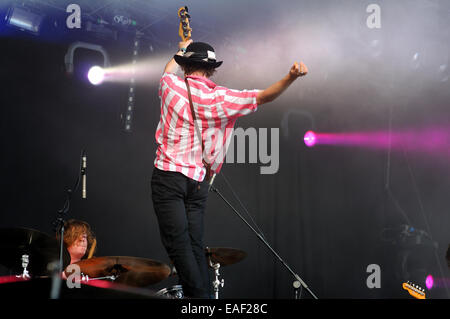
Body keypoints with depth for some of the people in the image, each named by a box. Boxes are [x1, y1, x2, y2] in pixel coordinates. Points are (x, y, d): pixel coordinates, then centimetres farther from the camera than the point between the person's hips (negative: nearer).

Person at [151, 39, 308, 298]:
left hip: (169, 175, -3)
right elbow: (263, 97, 0)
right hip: (199, 180, 3)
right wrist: (291, 77, -12)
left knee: (177, 243, -7)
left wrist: (182, 51, 45)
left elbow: (170, 69, 25)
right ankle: (205, 294, 8)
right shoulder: (221, 98, 1)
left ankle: (197, 295, -14)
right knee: (196, 245, 9)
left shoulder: (172, 85, 0)